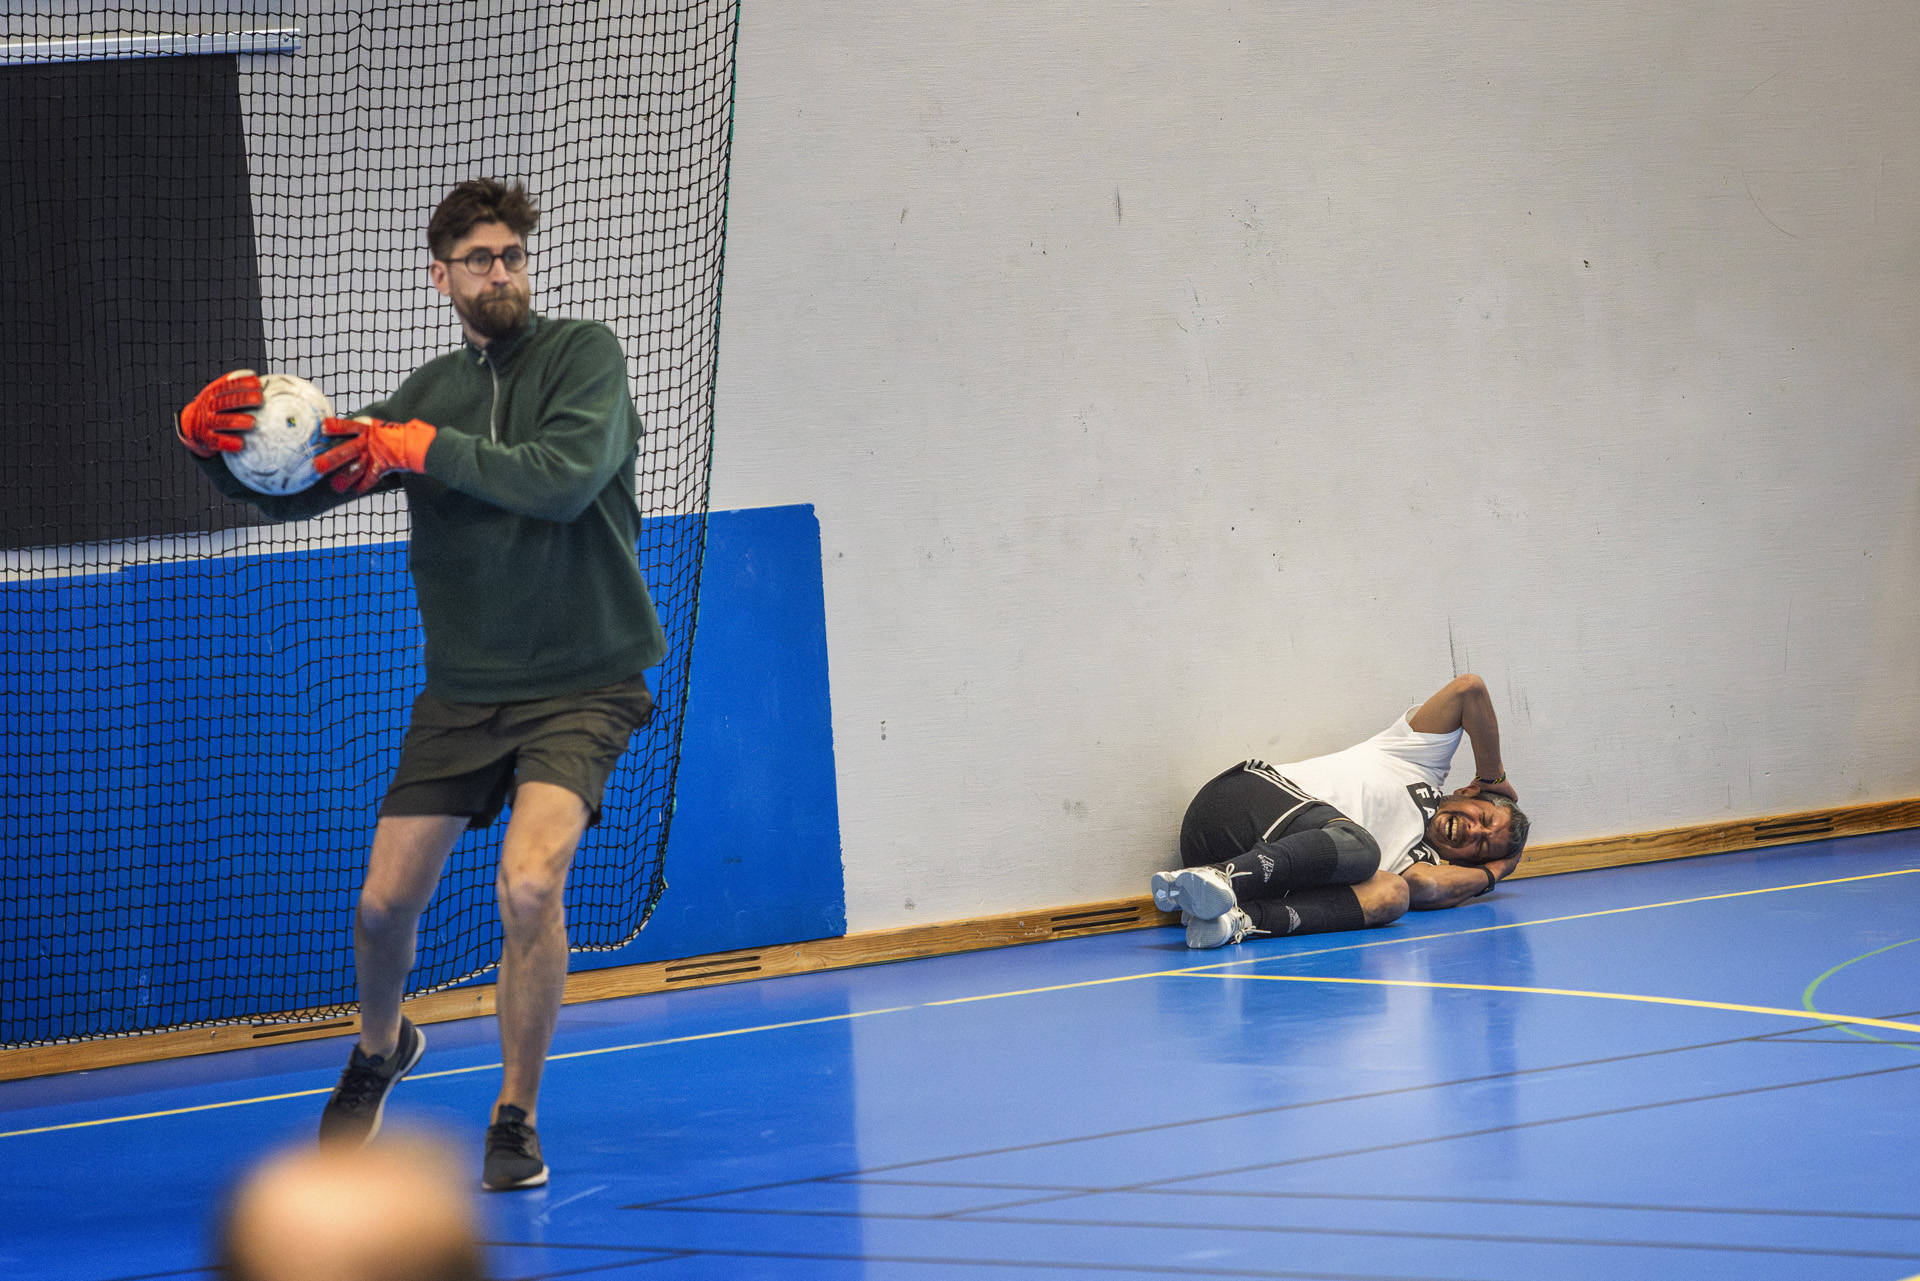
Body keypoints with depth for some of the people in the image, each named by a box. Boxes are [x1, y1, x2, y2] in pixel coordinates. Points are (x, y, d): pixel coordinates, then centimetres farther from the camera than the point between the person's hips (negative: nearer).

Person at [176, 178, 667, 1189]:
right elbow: (294, 490, 5)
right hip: (463, 688, 4)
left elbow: (565, 478, -23)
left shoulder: (584, 355, -6)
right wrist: (216, 442, -14)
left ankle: (516, 1119, -7)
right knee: (386, 898, 4)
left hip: (581, 681, -4)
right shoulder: (427, 395, 7)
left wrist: (427, 451, -24)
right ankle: (380, 1049, 38)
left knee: (529, 881, -24)